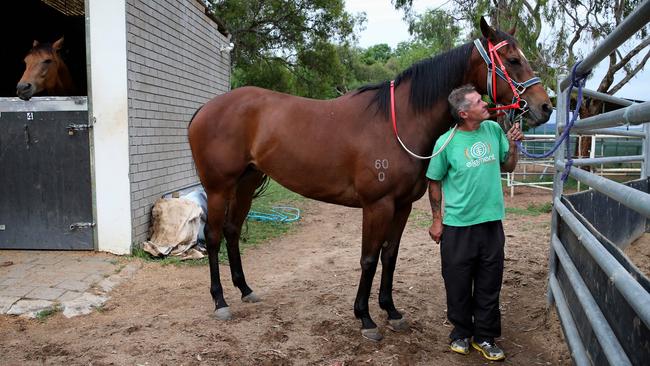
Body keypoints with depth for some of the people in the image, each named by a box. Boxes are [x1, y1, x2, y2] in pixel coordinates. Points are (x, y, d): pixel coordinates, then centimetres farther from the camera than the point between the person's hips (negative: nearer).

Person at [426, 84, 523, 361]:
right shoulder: (447, 142, -11)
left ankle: (485, 337, 29)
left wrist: (512, 143, -5)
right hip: (458, 225, -3)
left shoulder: (494, 129, 1)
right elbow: (434, 182, -2)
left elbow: (508, 167, 13)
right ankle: (461, 333, 31)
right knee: (458, 285, 10)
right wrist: (437, 220, -2)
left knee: (489, 285, 12)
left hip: (492, 222, 4)